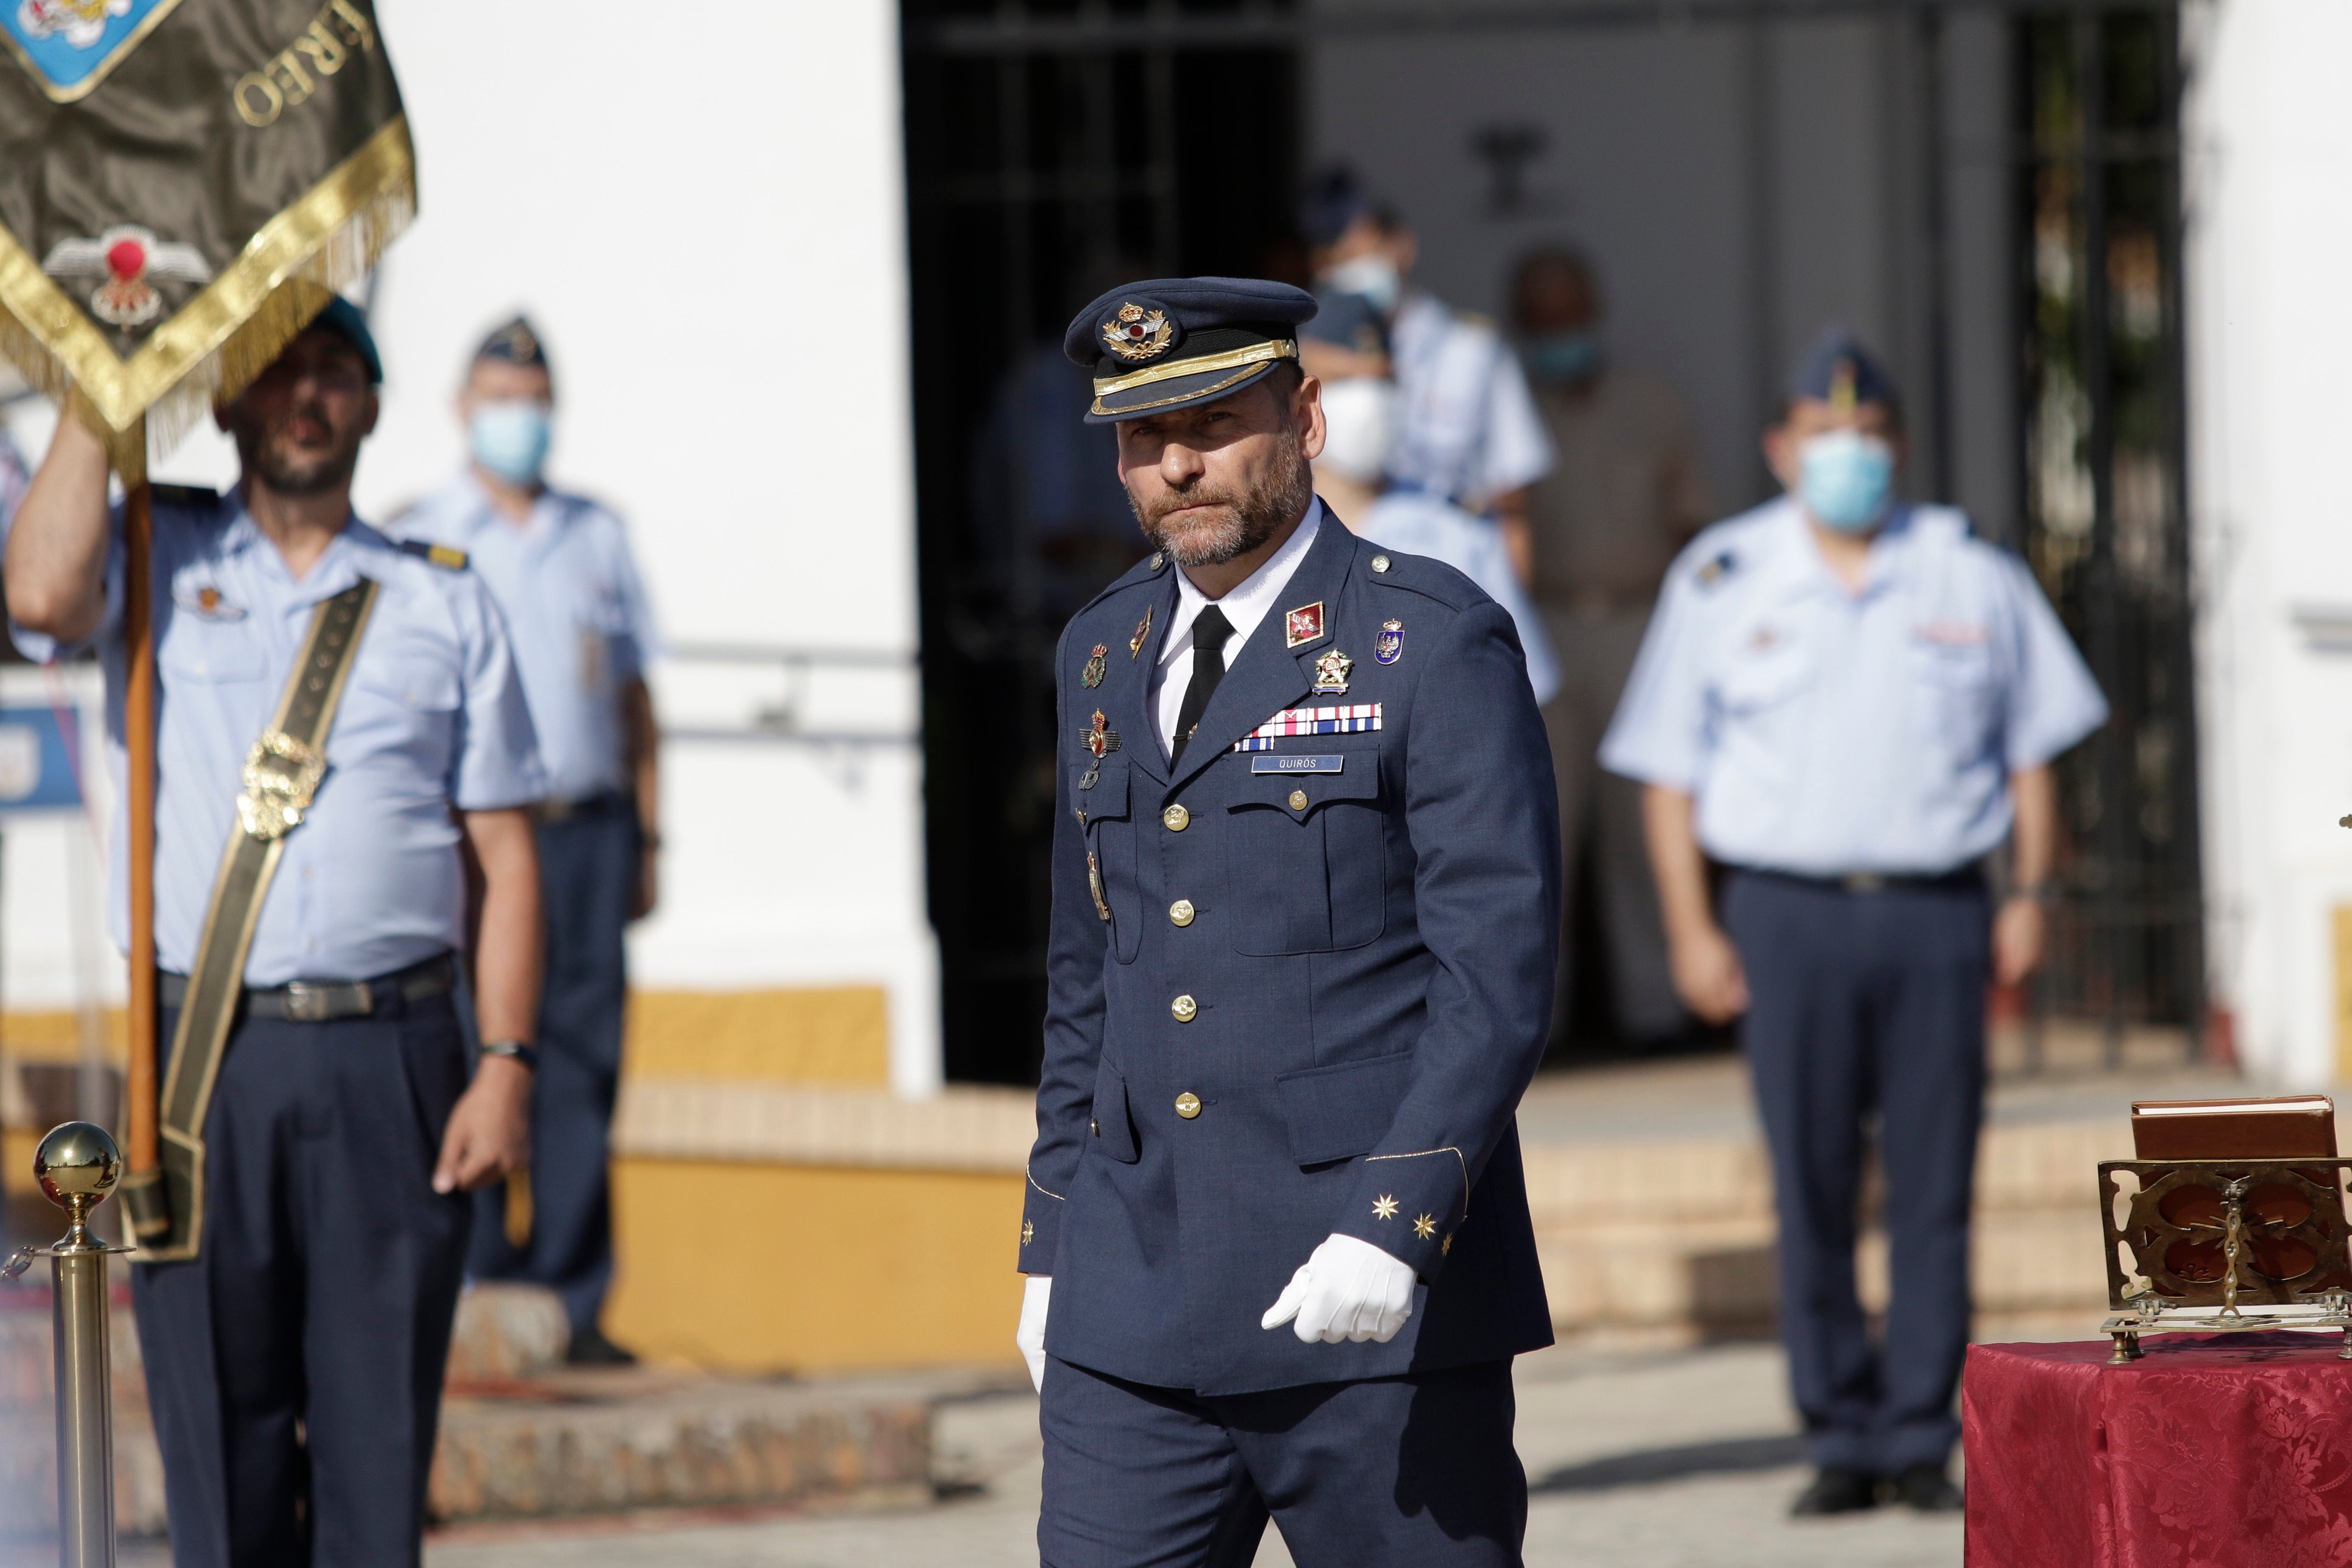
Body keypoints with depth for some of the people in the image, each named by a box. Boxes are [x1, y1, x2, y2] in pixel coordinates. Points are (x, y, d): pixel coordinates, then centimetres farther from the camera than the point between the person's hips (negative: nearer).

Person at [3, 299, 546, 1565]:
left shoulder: (445, 606, 12)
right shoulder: (159, 565, 10)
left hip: (390, 1067, 0)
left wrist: (506, 1064, -2)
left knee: (380, 1441, -1)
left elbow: (507, 854, 9)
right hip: (201, 1058, 0)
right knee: (219, 1440, 1)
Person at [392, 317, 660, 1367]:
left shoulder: (597, 538, 16)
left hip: (587, 829, 3)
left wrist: (648, 838, 13)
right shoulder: (419, 543, 5)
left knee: (581, 1065, 0)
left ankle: (571, 1305, 3)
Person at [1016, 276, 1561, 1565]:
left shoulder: (1435, 645, -6)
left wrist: (1393, 1227, -22)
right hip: (1134, 1311, 5)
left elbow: (1498, 973, -12)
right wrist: (1050, 1250, 18)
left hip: (1380, 1310, -5)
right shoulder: (1105, 653, 15)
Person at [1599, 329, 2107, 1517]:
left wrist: (2029, 896, 5)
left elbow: (2032, 747, 14)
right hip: (1790, 914, -1)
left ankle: (1920, 1432, 4)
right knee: (1811, 1190, -1)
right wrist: (1690, 929, -1)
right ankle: (1839, 1434, 6)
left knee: (1933, 1185, -2)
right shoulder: (1720, 582, 7)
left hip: (1937, 915, 1)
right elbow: (1669, 771, 7)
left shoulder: (1974, 579, 10)